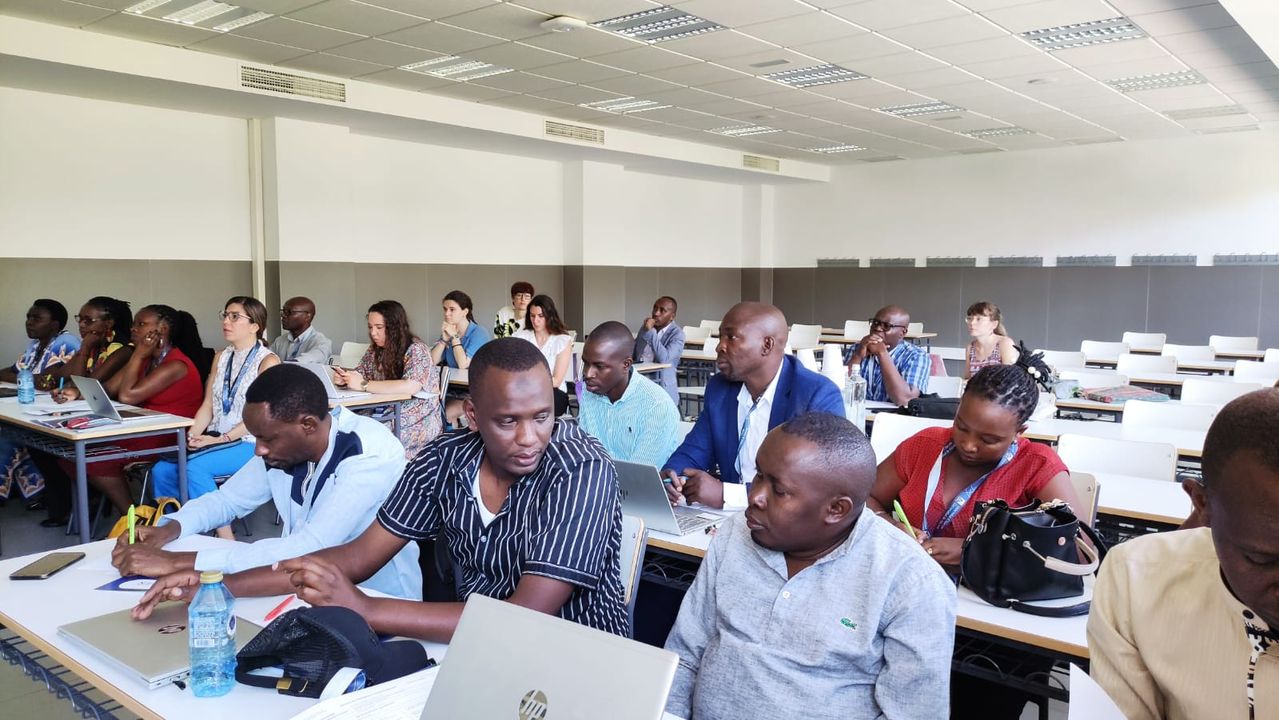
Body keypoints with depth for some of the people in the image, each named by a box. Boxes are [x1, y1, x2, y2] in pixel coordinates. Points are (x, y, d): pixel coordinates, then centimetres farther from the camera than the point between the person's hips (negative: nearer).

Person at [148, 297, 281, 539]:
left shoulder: (267, 361, -5)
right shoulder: (221, 357, 17)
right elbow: (208, 406, 12)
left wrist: (221, 439, -18)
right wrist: (192, 436, -5)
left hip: (250, 444, -6)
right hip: (216, 439, 6)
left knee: (195, 467, -29)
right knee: (161, 470, -16)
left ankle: (226, 540, -21)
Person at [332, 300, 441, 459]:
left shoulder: (416, 350, -12)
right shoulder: (375, 349, 9)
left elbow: (410, 386, -27)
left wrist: (363, 385, -24)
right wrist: (344, 378, -11)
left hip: (417, 423, -6)